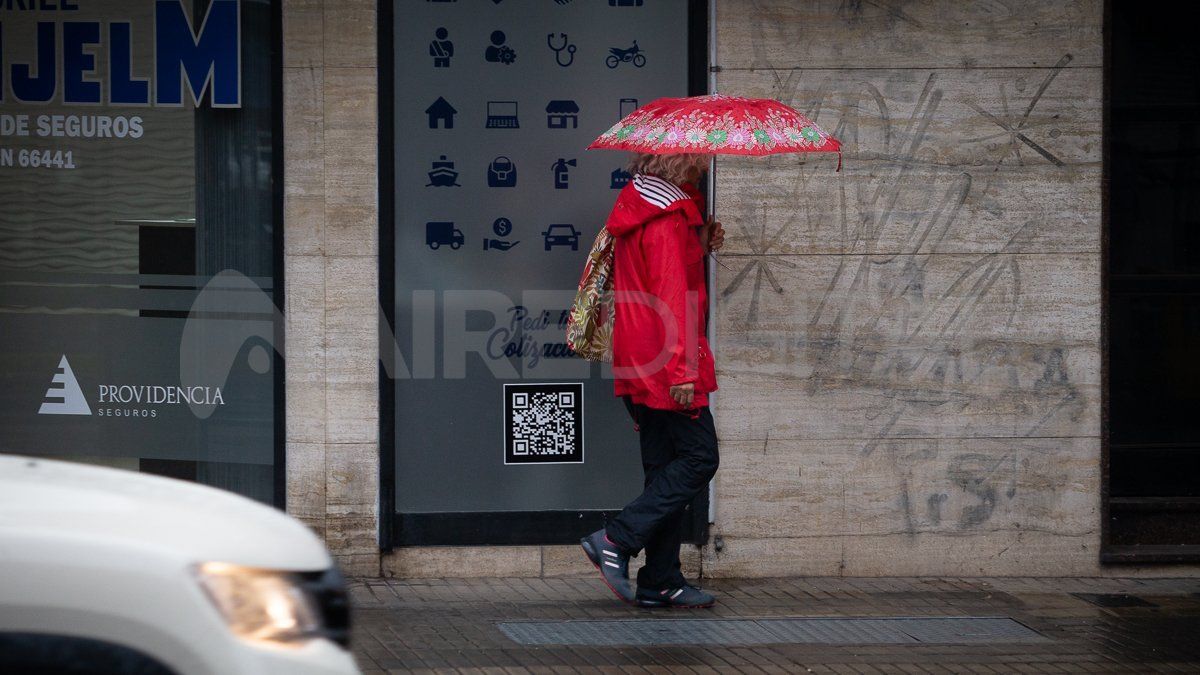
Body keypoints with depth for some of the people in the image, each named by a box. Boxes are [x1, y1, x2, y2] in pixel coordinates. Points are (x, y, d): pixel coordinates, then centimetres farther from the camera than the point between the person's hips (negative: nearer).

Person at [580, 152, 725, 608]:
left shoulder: (639, 203, 15)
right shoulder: (670, 217, -16)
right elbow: (672, 294, -20)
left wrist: (699, 244, 9)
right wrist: (681, 369, -21)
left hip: (640, 365, 10)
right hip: (664, 362, -10)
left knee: (666, 467, 11)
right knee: (699, 457, -4)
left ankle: (661, 583, 11)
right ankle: (616, 541, -9)